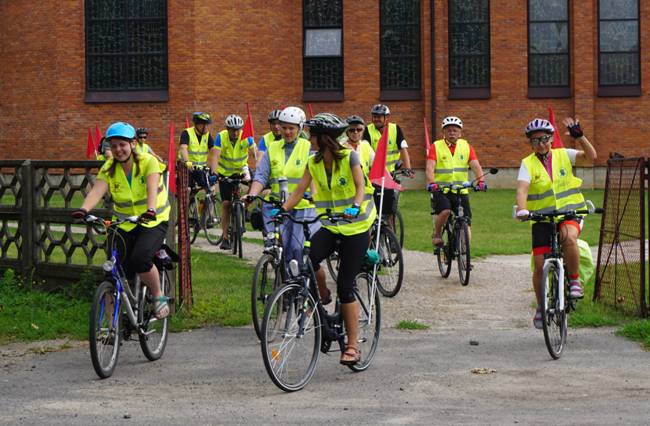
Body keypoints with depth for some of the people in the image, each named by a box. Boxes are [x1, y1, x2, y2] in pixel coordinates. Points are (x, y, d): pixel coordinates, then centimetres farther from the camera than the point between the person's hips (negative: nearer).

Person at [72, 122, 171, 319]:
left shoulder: (148, 162, -12)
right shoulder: (108, 169, -5)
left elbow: (152, 187, -30)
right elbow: (97, 190, -22)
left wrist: (151, 210, -50)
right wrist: (84, 209, -43)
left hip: (152, 222, -4)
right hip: (124, 225, 4)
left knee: (141, 259, -29)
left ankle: (159, 297, -5)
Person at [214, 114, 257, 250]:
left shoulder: (246, 137, -19)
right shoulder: (221, 137, -21)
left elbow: (255, 156, -25)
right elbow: (216, 157, -30)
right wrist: (214, 174, -44)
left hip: (241, 170, 2)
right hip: (225, 173, -2)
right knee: (226, 203, -8)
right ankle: (225, 237, -3)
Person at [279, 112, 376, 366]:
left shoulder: (349, 157, -10)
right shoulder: (314, 163, 3)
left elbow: (361, 185, -22)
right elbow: (299, 191, 1)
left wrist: (355, 206, -42)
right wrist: (282, 209, -15)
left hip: (355, 228, -4)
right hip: (330, 227, 4)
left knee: (345, 287, -6)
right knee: (308, 258, -27)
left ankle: (352, 345, 4)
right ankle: (322, 297, 5)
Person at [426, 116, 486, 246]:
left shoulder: (466, 146, 8)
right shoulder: (436, 147, 1)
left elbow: (475, 165, -4)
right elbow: (430, 167, -11)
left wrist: (481, 181, -23)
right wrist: (431, 183, -30)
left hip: (461, 191, 3)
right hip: (440, 190, -3)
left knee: (466, 225, -4)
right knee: (445, 211, -29)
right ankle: (436, 235, -4)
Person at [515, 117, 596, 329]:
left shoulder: (563, 155, 3)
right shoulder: (528, 164, -3)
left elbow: (591, 156, -7)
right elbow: (522, 188, -19)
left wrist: (579, 136, -19)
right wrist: (522, 209, -37)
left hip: (570, 212, 0)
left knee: (568, 237, -35)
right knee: (540, 265, -4)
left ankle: (574, 280, -13)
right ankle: (541, 306, 18)